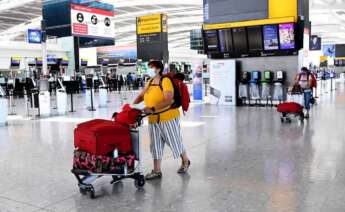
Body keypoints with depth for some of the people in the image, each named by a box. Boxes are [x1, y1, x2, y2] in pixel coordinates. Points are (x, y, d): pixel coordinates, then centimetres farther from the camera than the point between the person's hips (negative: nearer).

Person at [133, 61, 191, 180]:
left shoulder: (165, 81, -15)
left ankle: (185, 161, 34)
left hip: (168, 117, -7)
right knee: (155, 145, 9)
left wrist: (152, 108, -33)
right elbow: (141, 96, 15)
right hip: (153, 119, 7)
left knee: (175, 142, 9)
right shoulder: (149, 83, 8)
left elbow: (168, 100, -25)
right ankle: (157, 171, 19)